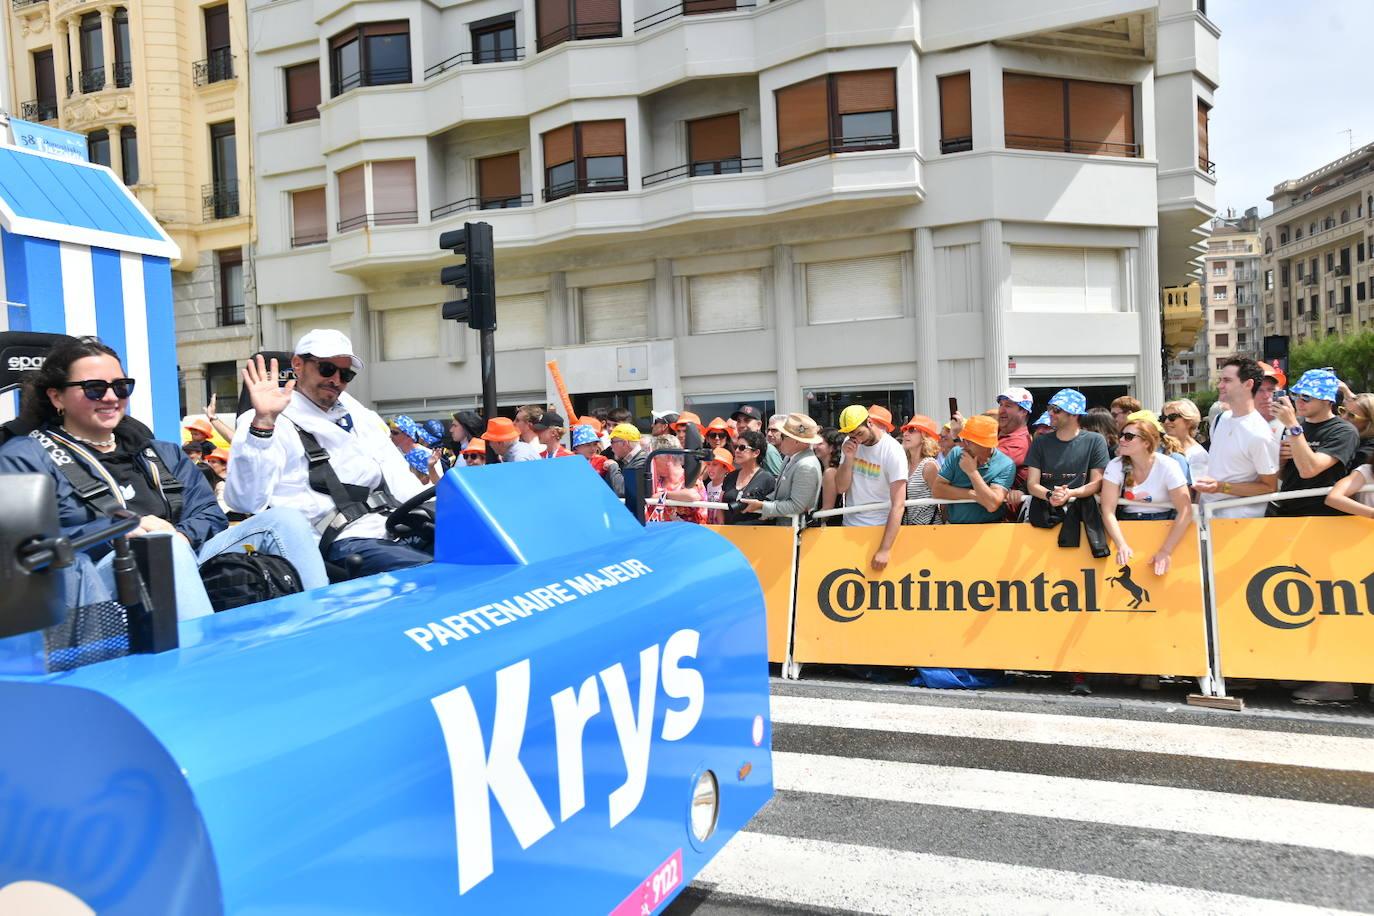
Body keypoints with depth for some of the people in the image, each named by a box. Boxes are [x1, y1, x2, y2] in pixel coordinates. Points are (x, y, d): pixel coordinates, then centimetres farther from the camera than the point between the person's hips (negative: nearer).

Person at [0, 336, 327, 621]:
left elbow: (209, 512, 16)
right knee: (163, 546, -38)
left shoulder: (160, 453, 27)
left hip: (188, 566, 6)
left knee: (282, 521, -12)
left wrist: (182, 535, -8)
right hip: (100, 578, -5)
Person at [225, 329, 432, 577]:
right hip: (346, 544, -7)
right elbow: (245, 501, -12)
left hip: (399, 532, 7)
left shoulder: (357, 414, 24)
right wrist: (263, 423, -21)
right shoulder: (266, 424, 3)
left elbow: (399, 477, 20)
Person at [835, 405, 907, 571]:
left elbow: (898, 505, -20)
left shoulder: (893, 451, -16)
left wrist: (885, 549, -26)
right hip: (849, 525, 4)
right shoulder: (849, 444, 0)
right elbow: (841, 488, -1)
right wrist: (849, 458, -16)